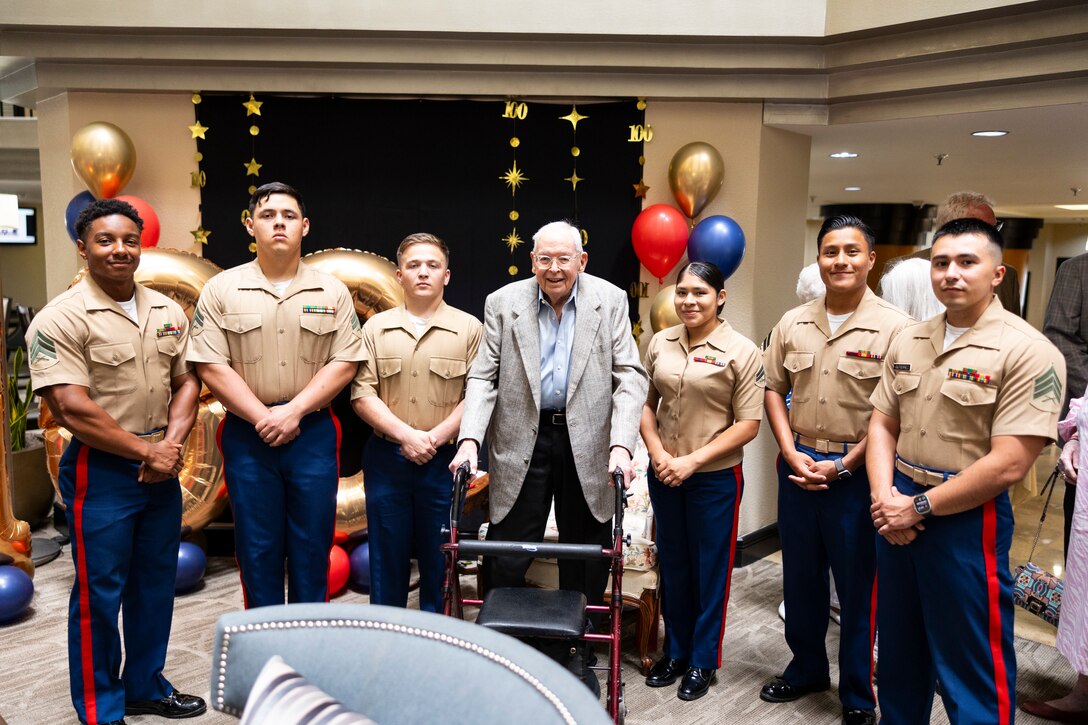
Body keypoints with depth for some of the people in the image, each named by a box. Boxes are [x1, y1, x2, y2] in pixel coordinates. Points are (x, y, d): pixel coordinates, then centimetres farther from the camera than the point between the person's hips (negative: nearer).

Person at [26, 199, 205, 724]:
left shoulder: (167, 311, 7)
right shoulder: (61, 320, -12)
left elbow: (185, 381, 10)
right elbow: (73, 410, -18)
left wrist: (172, 442, -7)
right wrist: (147, 451, -13)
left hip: (162, 468, 6)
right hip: (100, 472, -6)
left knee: (156, 583, 16)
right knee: (99, 593, 5)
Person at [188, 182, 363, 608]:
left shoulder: (332, 292, 3)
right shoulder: (221, 290, 1)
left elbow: (345, 362, -2)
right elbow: (210, 366, -4)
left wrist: (293, 411, -13)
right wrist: (262, 418, -12)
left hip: (313, 432, 1)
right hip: (247, 434, 0)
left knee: (313, 544, 8)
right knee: (257, 547, 9)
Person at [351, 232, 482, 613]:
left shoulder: (469, 328, 2)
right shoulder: (376, 328, 6)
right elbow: (362, 394, -1)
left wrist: (435, 437, -14)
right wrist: (405, 435, -13)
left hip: (443, 462, -1)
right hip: (385, 459, 2)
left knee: (439, 560, 8)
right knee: (387, 557, 11)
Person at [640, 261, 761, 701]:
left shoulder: (741, 351, -9)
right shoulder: (660, 343, 3)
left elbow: (748, 424, -11)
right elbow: (646, 403, 8)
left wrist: (692, 461, -15)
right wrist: (657, 454, -8)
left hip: (715, 478, -4)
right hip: (664, 476, 4)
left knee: (710, 569, 9)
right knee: (673, 565, 16)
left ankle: (703, 661, 26)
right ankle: (676, 651, 33)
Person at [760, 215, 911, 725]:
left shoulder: (894, 328, -9)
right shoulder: (792, 324, 5)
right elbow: (773, 390, 8)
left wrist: (843, 466, -13)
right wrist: (792, 454, -3)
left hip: (857, 471, -4)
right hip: (798, 466, 4)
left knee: (857, 586, 7)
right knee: (800, 577, 16)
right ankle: (806, 668, 37)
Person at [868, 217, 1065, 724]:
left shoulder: (1028, 353, -14)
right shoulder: (908, 342, 5)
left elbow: (1008, 465, -20)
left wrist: (919, 507, -15)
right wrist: (884, 497, -8)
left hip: (966, 519, -6)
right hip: (897, 511, 6)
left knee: (972, 664, 7)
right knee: (899, 645, 21)